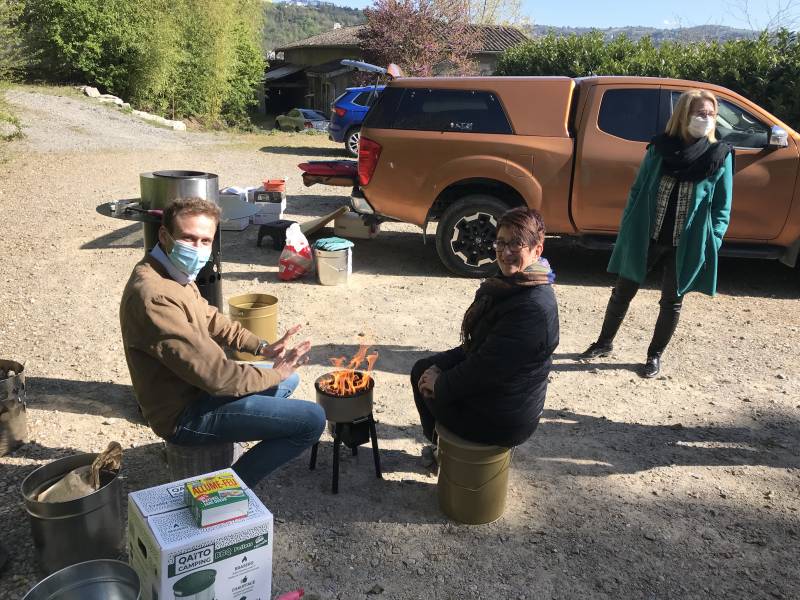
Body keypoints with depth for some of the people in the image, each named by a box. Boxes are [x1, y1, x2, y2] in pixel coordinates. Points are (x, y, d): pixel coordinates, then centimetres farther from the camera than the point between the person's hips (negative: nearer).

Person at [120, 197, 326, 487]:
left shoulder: (175, 273, 2)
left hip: (194, 385, 10)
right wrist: (275, 374, -13)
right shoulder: (155, 297, -30)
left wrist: (262, 348, 6)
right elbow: (215, 376, -29)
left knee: (289, 380, 23)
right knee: (312, 419, -14)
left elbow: (210, 318, 18)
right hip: (183, 414, -10)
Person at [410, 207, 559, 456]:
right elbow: (478, 345, 8)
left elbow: (487, 369, -27)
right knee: (422, 370, 21)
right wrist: (439, 367, -4)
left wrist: (440, 384, -12)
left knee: (424, 379, 10)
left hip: (503, 420, -9)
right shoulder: (510, 285, 1)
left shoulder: (534, 307, -30)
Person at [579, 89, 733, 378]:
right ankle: (605, 343, 31)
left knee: (671, 301, 10)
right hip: (646, 237, 1)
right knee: (622, 292, 10)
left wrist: (710, 246, -9)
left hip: (687, 245, -1)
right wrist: (626, 232, 0)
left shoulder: (721, 156, -4)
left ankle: (655, 355, 28)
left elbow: (722, 209, -1)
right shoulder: (659, 148, -2)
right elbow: (637, 191, 3)